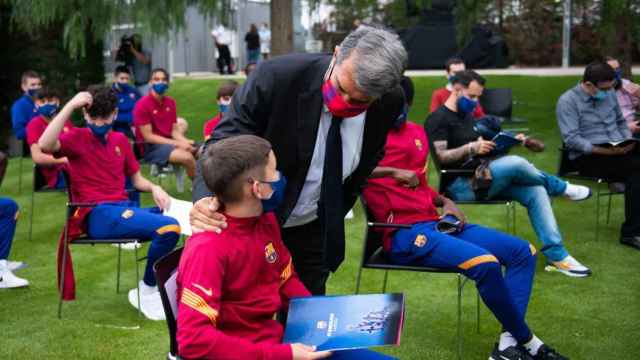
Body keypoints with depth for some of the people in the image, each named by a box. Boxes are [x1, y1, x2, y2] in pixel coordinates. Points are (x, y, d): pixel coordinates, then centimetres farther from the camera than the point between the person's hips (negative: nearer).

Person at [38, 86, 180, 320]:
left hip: (124, 208, 7)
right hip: (97, 215, -7)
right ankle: (147, 291, -6)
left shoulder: (120, 140, 19)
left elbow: (137, 179, 23)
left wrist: (154, 188, 0)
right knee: (169, 227, -28)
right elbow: (45, 145, -22)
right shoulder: (77, 138, 0)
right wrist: (71, 105, -21)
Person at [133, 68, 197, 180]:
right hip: (151, 147, -7)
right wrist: (177, 144, -18)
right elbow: (148, 136, -14)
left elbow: (174, 130, 9)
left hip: (169, 142, 7)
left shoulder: (170, 102, 8)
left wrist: (185, 141, -14)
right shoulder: (142, 105, -11)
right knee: (187, 157, -27)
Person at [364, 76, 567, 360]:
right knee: (485, 263, -29)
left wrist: (445, 203, 9)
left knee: (523, 252, 1)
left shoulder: (417, 132, 17)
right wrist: (393, 172, -27)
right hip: (403, 233, -9)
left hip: (435, 222, 9)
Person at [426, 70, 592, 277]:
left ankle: (556, 254, -12)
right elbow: (440, 157, -17)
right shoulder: (438, 120, -6)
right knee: (516, 164, -27)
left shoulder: (467, 116, 22)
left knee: (535, 191, -11)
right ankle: (562, 188, 2)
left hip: (484, 177, 9)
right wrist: (471, 148, -27)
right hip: (462, 185, -9)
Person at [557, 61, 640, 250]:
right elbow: (571, 139, -15)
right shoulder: (568, 101, -6)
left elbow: (621, 122, 27)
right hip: (587, 157, -6)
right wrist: (603, 151, -22)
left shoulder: (609, 94, 15)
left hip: (618, 150, 7)